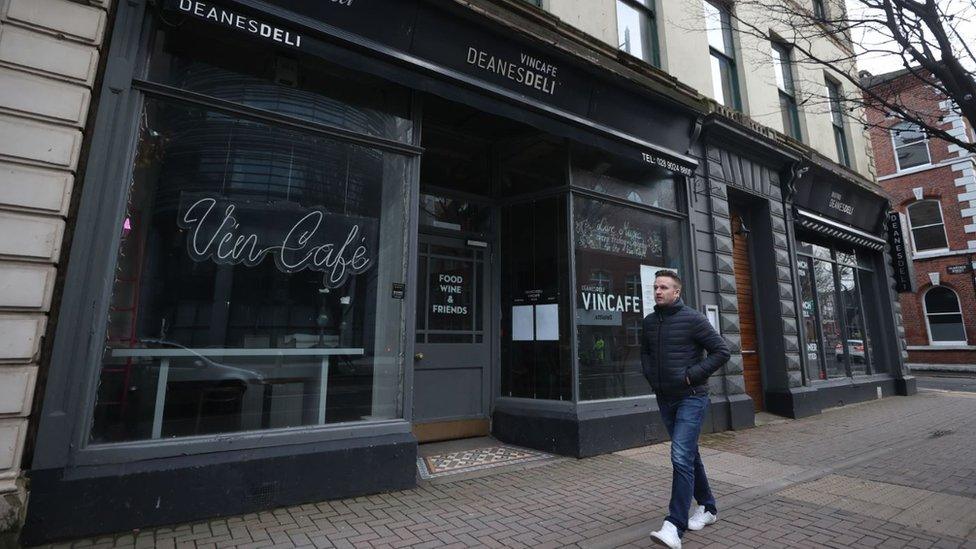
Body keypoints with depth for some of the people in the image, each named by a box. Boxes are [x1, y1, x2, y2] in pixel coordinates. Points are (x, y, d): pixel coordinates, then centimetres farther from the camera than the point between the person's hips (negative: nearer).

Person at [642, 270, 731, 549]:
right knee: (689, 455, 18)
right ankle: (707, 507, 35)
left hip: (691, 398, -6)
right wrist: (652, 377, 5)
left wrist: (692, 375, -15)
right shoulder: (649, 322, 6)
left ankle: (675, 526, -9)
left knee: (681, 457, -13)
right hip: (665, 399, 6)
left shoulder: (692, 319, -10)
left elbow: (722, 351, -10)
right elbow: (645, 353, 21)